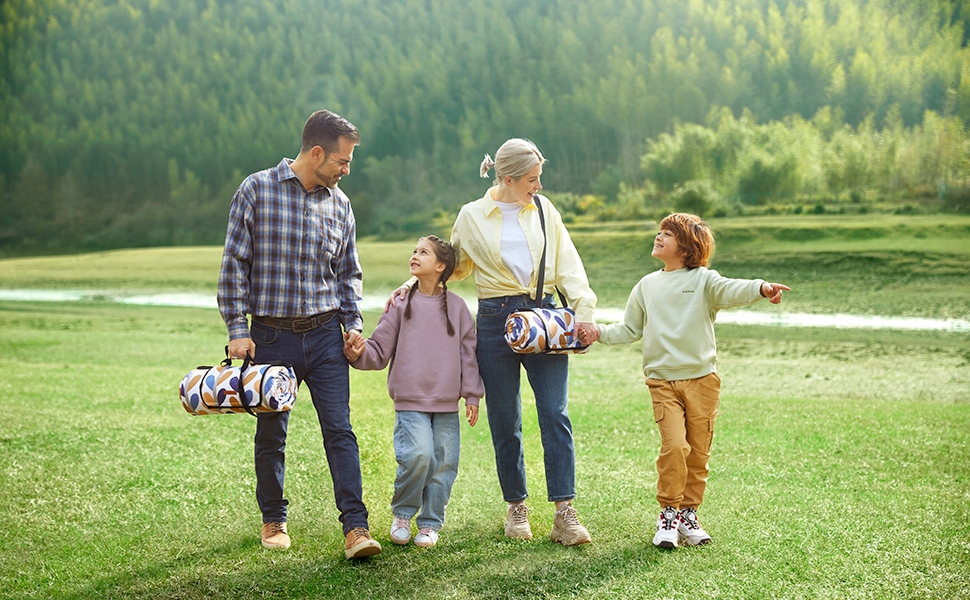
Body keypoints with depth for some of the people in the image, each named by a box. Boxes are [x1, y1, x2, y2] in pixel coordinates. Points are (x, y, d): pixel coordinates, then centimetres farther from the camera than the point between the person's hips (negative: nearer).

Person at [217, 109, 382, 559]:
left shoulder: (339, 203, 8)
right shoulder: (257, 190, -4)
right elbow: (235, 263, -3)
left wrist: (353, 324, 5)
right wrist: (237, 330, -8)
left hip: (324, 335, 2)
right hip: (271, 336, -2)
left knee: (339, 429, -5)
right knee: (271, 434, 9)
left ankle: (355, 527, -5)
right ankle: (273, 520, 27)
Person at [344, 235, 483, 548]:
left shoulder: (456, 306, 8)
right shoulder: (401, 304, 4)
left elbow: (468, 353, 11)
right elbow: (380, 350, 4)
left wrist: (472, 395, 7)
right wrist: (359, 353, -17)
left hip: (447, 405, 2)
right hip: (410, 402, -2)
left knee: (444, 463, 1)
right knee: (418, 454, -18)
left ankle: (430, 524, 18)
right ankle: (401, 515, 5)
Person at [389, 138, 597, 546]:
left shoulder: (544, 209, 9)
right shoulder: (472, 217, 6)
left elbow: (568, 266, 6)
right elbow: (453, 265, 19)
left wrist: (584, 308, -6)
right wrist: (413, 283, 7)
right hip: (496, 321, 0)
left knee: (555, 414, -9)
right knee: (505, 422, 5)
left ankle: (564, 513, -7)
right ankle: (516, 507, 21)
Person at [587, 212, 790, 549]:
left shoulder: (702, 280, 1)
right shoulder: (647, 286, 13)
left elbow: (730, 291, -19)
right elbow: (629, 330, 20)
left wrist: (760, 288, -39)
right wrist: (599, 333, 5)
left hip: (702, 379, -1)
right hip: (663, 381, 1)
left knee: (699, 452, 4)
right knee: (674, 446, -15)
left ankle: (688, 514, 19)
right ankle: (668, 514, -1)